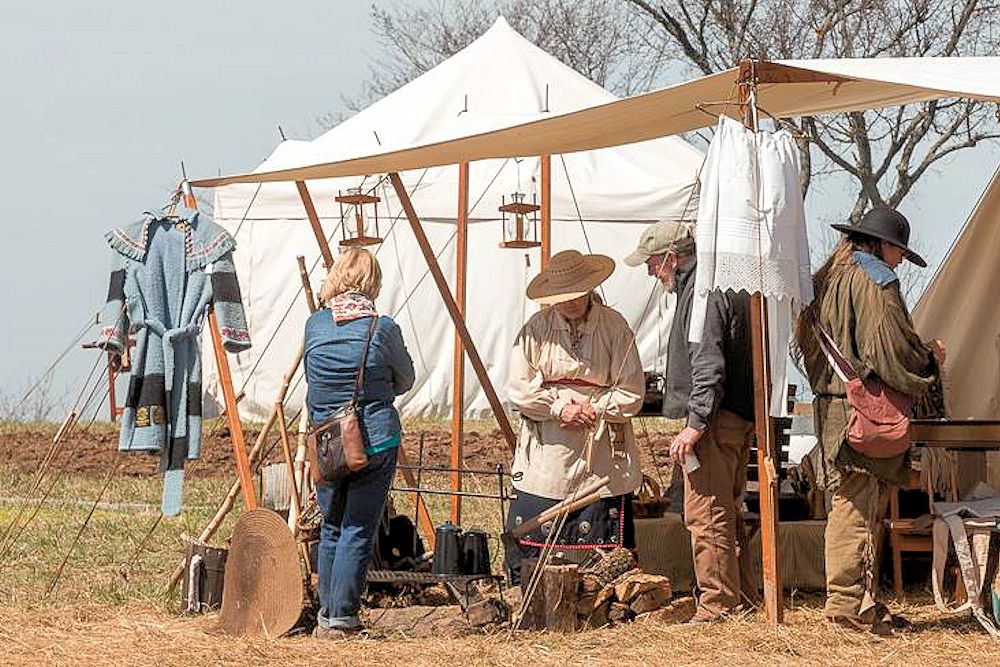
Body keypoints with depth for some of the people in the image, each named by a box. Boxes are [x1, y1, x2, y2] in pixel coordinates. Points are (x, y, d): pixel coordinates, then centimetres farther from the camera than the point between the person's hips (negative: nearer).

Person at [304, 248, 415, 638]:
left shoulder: (314, 326, 1)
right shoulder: (383, 328, -6)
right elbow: (405, 380, 8)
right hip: (375, 441, -3)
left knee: (331, 528, 15)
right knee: (359, 530, 1)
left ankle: (328, 613, 20)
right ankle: (341, 618, 0)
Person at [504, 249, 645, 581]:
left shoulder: (614, 327, 0)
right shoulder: (537, 328, 3)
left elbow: (631, 394, -1)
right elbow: (519, 390, -1)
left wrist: (592, 410, -11)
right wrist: (559, 409, -13)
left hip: (601, 461, -1)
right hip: (545, 459, 1)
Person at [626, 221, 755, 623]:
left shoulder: (703, 293, -14)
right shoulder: (729, 287, 20)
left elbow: (709, 368, -22)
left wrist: (696, 424, -24)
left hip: (716, 422, -11)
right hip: (740, 417, 11)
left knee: (706, 515, -9)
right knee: (727, 513, 16)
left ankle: (717, 607, -9)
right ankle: (740, 600, 21)